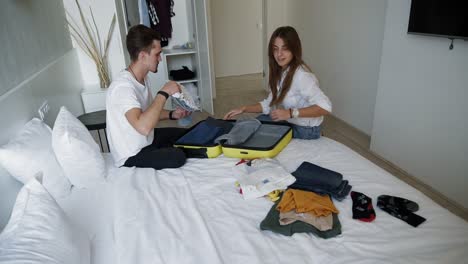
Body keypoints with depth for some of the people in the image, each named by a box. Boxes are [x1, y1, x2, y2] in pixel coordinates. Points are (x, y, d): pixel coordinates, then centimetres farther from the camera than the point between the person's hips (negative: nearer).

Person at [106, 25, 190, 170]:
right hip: (132, 155, -9)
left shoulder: (142, 77, 0)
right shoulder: (123, 86, -30)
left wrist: (171, 114, -3)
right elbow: (143, 127, -44)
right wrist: (164, 93, -34)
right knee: (178, 156, -27)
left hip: (146, 139, 9)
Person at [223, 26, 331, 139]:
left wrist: (290, 113, -36)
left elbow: (325, 107, -32)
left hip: (305, 130, -8)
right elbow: (269, 104, 4)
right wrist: (243, 109, -5)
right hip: (290, 122, 8)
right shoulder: (279, 72, 1)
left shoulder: (301, 75, -26)